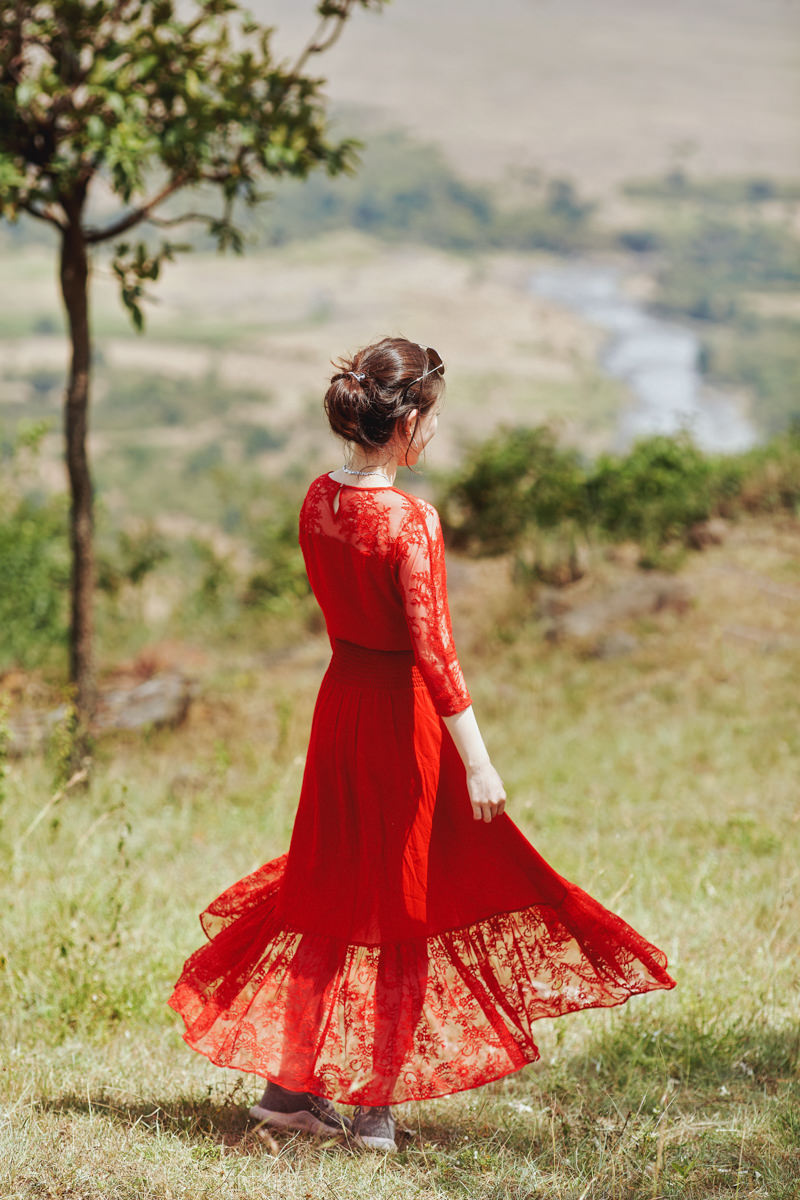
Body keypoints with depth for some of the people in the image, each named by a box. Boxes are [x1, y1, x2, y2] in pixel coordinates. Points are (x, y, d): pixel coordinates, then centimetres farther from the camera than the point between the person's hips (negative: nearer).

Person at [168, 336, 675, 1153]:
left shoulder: (319, 500, 2)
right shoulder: (409, 519, -21)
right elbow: (432, 647, -24)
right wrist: (477, 761, -21)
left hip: (340, 696, 7)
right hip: (403, 714, -7)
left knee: (333, 895, 16)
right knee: (405, 902, 5)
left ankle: (291, 1082, 18)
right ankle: (375, 1107, 10)